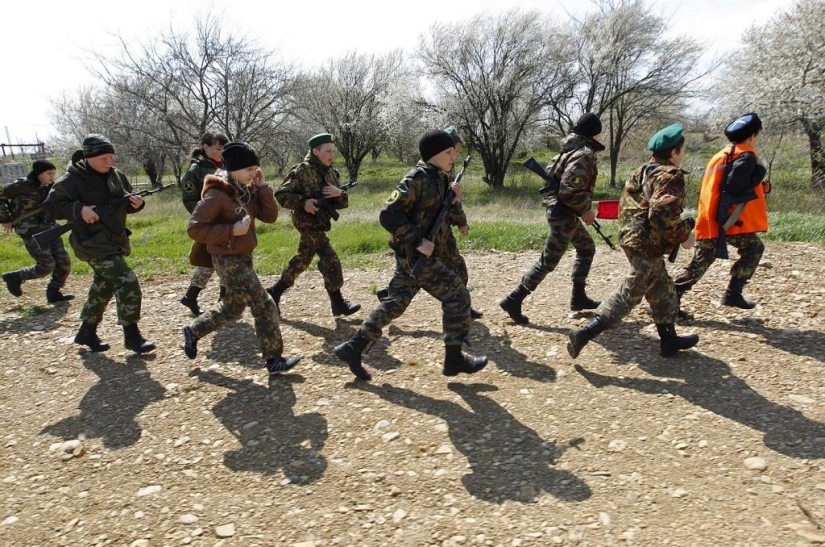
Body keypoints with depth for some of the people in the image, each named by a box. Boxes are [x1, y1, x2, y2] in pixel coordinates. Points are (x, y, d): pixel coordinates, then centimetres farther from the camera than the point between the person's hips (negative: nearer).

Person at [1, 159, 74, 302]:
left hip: (49, 229, 6)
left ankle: (53, 293, 14)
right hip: (30, 231, -6)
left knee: (64, 262, -3)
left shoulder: (50, 187, 6)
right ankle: (14, 277, 14)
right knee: (47, 265, -11)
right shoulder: (21, 186, -12)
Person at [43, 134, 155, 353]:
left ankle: (87, 333, 35)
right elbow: (50, 206, -10)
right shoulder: (72, 180, -13)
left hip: (115, 241, 8)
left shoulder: (117, 176, 5)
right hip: (93, 244, -8)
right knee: (128, 283, -16)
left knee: (103, 287, 18)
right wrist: (79, 209, -25)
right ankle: (132, 336, -4)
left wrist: (135, 203, -10)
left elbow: (125, 203, 14)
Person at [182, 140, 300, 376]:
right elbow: (195, 229, -21)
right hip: (228, 260, -9)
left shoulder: (247, 190, 5)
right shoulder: (217, 194, -20)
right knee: (265, 306, -8)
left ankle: (193, 331, 42)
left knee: (233, 307, 23)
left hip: (243, 257, 9)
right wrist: (231, 230, -26)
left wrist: (262, 186, -8)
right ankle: (274, 360, 2)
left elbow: (269, 216, 1)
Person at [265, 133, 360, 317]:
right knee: (331, 261, -9)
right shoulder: (302, 171, -13)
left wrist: (340, 193, -13)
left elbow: (342, 204, 8)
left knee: (302, 261, 16)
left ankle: (274, 292, 29)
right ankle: (338, 304, 0)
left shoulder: (331, 173, 8)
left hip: (318, 224, 8)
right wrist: (303, 202, -24)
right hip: (308, 223, -8)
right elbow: (280, 194, -13)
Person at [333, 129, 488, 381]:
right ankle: (454, 358, 8)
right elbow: (388, 215, -22)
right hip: (416, 255, -9)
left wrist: (451, 197, 3)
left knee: (395, 303, 13)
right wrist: (418, 241, -24)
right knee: (457, 296, -3)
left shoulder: (437, 178, 10)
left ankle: (353, 348, 19)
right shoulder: (418, 178, -18)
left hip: (411, 254, 9)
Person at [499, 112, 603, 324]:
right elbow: (569, 190, -27)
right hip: (564, 214, -10)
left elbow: (552, 173, 17)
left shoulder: (570, 149, 11)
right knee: (548, 262, -5)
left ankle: (578, 297, 26)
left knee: (587, 248, 21)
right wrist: (585, 209, -13)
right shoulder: (584, 153, -18)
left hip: (561, 210, 10)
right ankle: (513, 300, -2)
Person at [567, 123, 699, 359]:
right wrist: (684, 236, -13)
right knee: (629, 294, -7)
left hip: (631, 237, 10)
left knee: (662, 289, 20)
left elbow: (626, 205, 19)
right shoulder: (671, 176, -13)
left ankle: (669, 340, 30)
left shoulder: (642, 172, 15)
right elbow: (663, 214, -25)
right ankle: (584, 334, -11)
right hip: (648, 245, -10)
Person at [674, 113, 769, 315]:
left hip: (709, 219, 8)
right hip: (727, 219, -8)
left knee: (699, 263, 8)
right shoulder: (746, 156, -7)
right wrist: (759, 174, -6)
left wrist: (760, 186, 19)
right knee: (754, 248, 10)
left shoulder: (724, 154, 21)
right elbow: (735, 186, -21)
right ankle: (733, 293, 6)